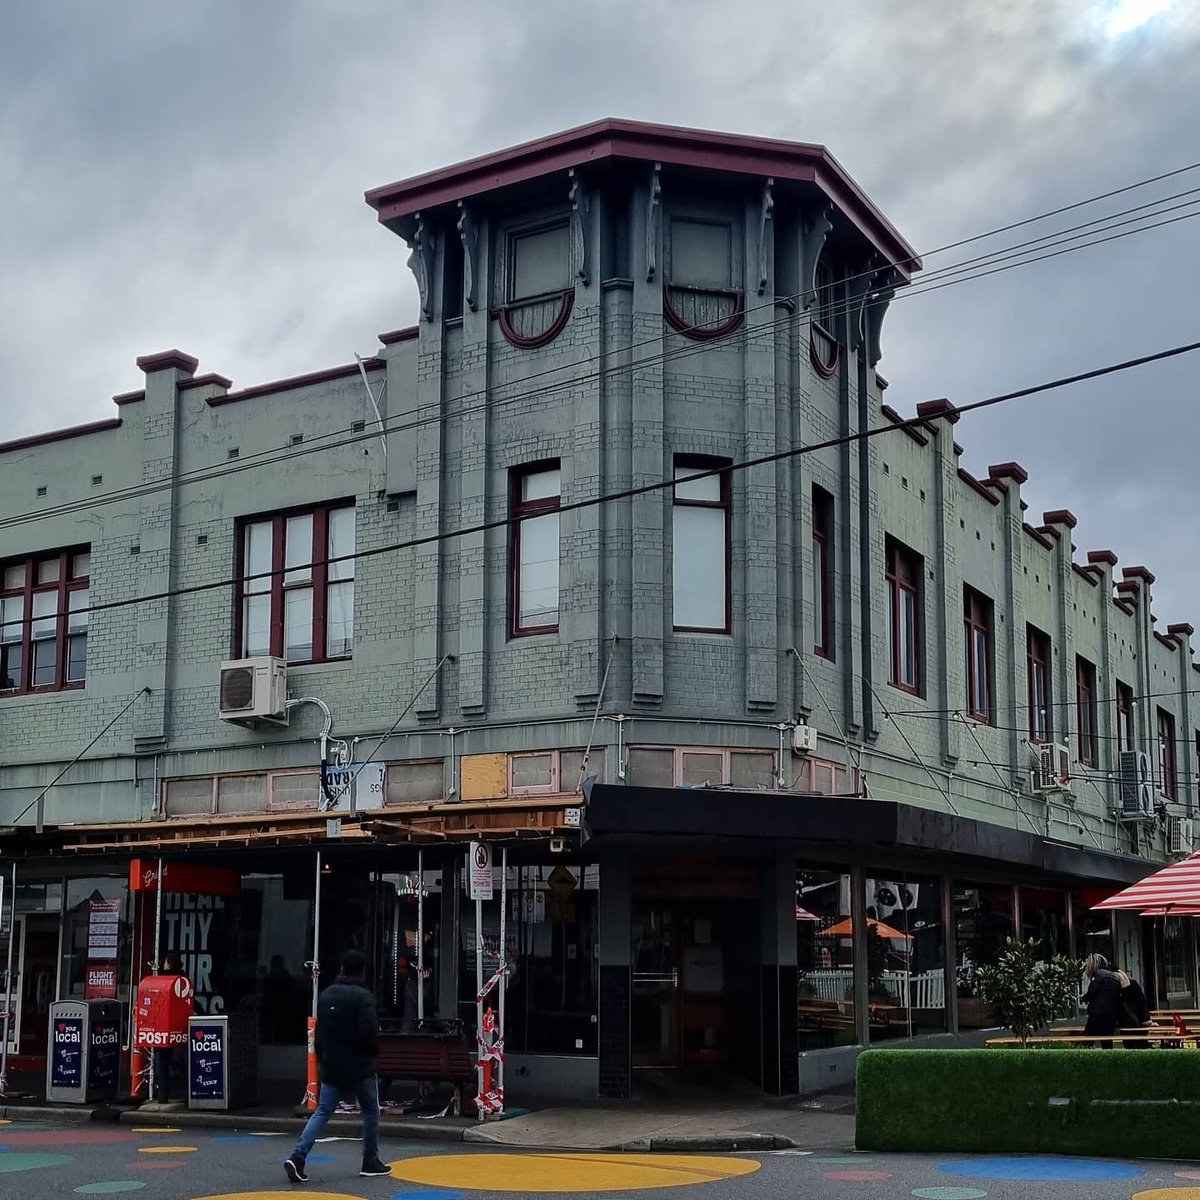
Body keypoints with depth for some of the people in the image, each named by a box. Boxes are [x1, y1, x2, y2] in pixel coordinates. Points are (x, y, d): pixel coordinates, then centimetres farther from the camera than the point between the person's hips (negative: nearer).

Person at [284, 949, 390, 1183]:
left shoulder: (325, 995, 7)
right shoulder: (363, 997, -14)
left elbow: (318, 1031, 12)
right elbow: (369, 1032, -20)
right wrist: (374, 1051, 0)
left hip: (331, 1067, 5)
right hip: (360, 1067, -5)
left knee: (322, 1112, 5)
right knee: (370, 1112, 12)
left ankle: (298, 1157, -11)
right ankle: (371, 1162, 18)